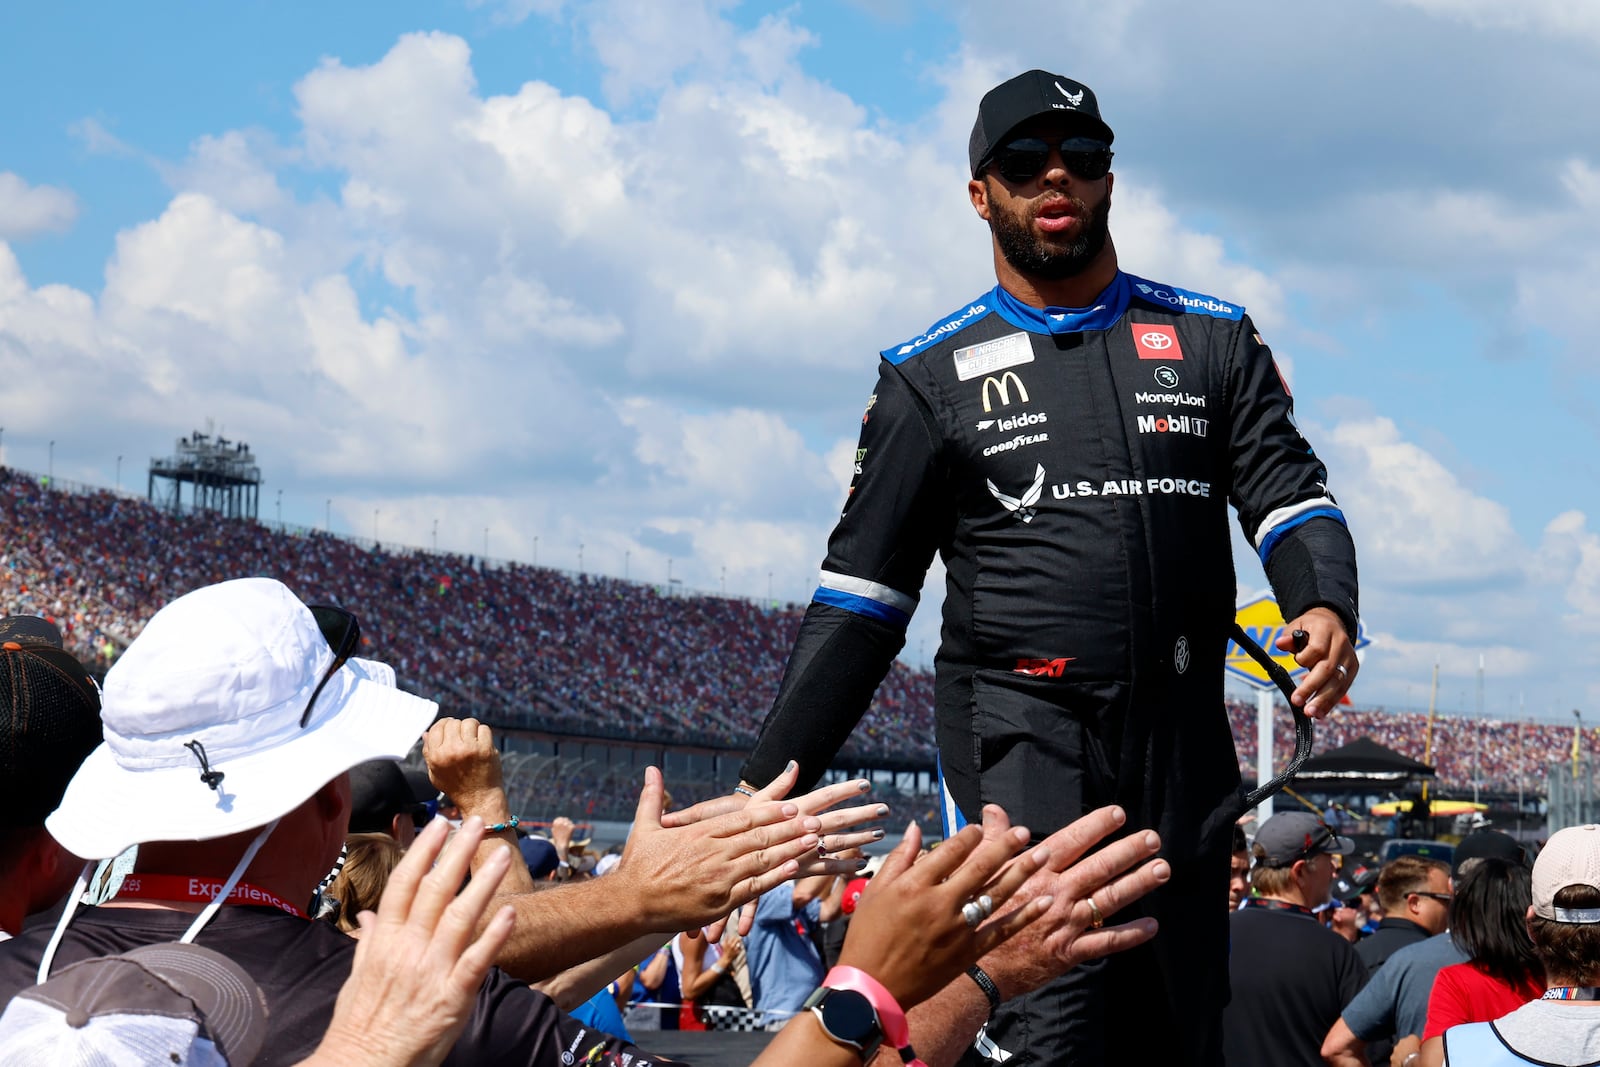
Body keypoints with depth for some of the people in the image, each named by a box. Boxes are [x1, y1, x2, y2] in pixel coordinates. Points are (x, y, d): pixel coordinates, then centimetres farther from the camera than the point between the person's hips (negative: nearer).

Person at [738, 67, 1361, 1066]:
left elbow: (1290, 491, 5)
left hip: (1185, 744, 3)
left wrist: (1325, 606, -20)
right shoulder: (935, 376, 7)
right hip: (1019, 740, -3)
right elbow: (861, 592, 5)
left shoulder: (1213, 340, 14)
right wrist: (766, 785, -2)